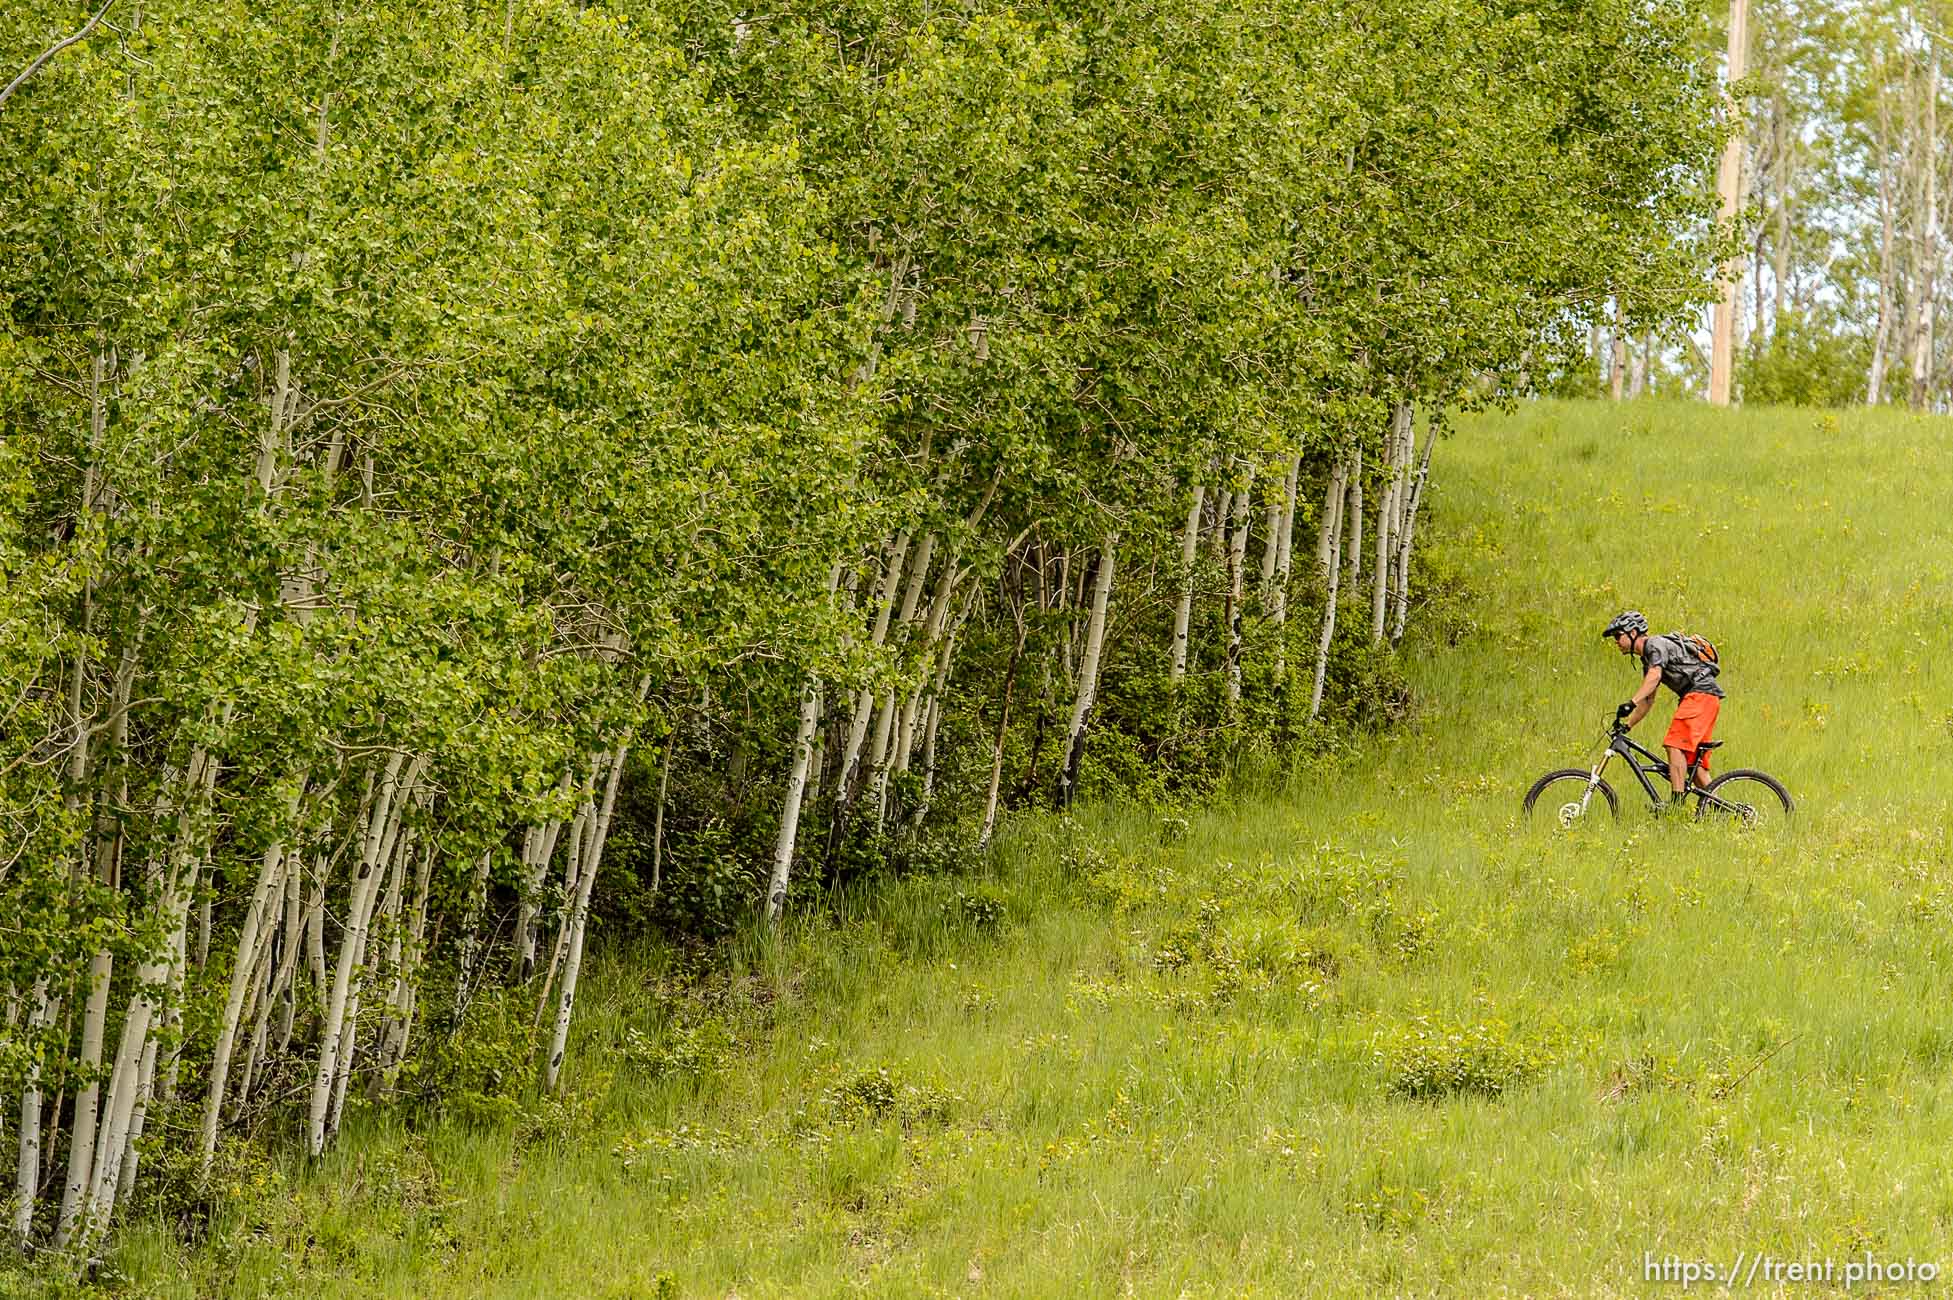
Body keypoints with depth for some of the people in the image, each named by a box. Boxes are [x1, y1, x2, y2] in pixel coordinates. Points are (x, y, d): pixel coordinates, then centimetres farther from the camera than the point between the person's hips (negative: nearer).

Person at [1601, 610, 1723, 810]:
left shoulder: (1655, 645, -8)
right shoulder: (1647, 658, 23)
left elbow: (1654, 676, -27)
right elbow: (1648, 700, 27)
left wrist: (1631, 703, -38)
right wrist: (1626, 725, 20)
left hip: (1702, 692, -10)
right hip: (1692, 697, 10)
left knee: (1675, 744, -21)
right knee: (1693, 761, 7)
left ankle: (1676, 802, -29)